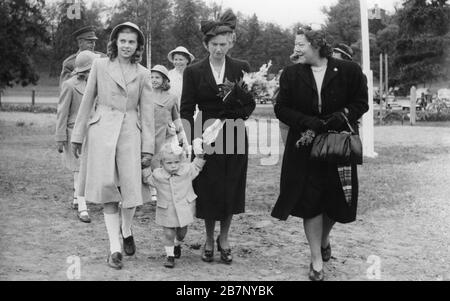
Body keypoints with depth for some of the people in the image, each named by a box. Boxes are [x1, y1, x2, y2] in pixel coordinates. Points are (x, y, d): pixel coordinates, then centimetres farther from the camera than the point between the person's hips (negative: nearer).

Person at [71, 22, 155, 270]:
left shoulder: (142, 74, 8)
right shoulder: (100, 65, 5)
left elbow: (147, 112, 7)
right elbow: (87, 102, 8)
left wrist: (148, 148, 2)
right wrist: (77, 135, 6)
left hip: (130, 132, 1)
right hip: (102, 130, -1)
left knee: (131, 189, -5)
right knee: (107, 187, -5)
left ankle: (126, 231, 26)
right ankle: (115, 247, 2)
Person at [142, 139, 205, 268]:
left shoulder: (186, 170, -8)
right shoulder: (157, 175, -11)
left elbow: (197, 166, 9)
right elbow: (147, 179, 5)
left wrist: (199, 155, -6)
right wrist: (145, 167, -10)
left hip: (184, 208, 2)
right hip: (167, 211, -2)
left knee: (182, 232, 17)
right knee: (168, 233, -1)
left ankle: (177, 245, 48)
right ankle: (169, 255, 16)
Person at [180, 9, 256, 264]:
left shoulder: (242, 68, 3)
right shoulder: (194, 72, 0)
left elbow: (251, 104, 2)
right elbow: (187, 109, -1)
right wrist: (193, 141, -10)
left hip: (235, 137, 1)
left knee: (231, 190, 7)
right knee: (208, 192, 4)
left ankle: (224, 239, 25)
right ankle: (209, 240, 24)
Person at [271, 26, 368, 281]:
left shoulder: (349, 71, -3)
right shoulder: (292, 74, 2)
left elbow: (361, 104, -2)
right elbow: (281, 109, 0)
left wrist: (336, 119, -17)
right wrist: (309, 123, -15)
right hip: (306, 148, 0)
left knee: (335, 202, 9)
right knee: (310, 202, -1)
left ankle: (324, 239, 40)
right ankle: (317, 261, 11)